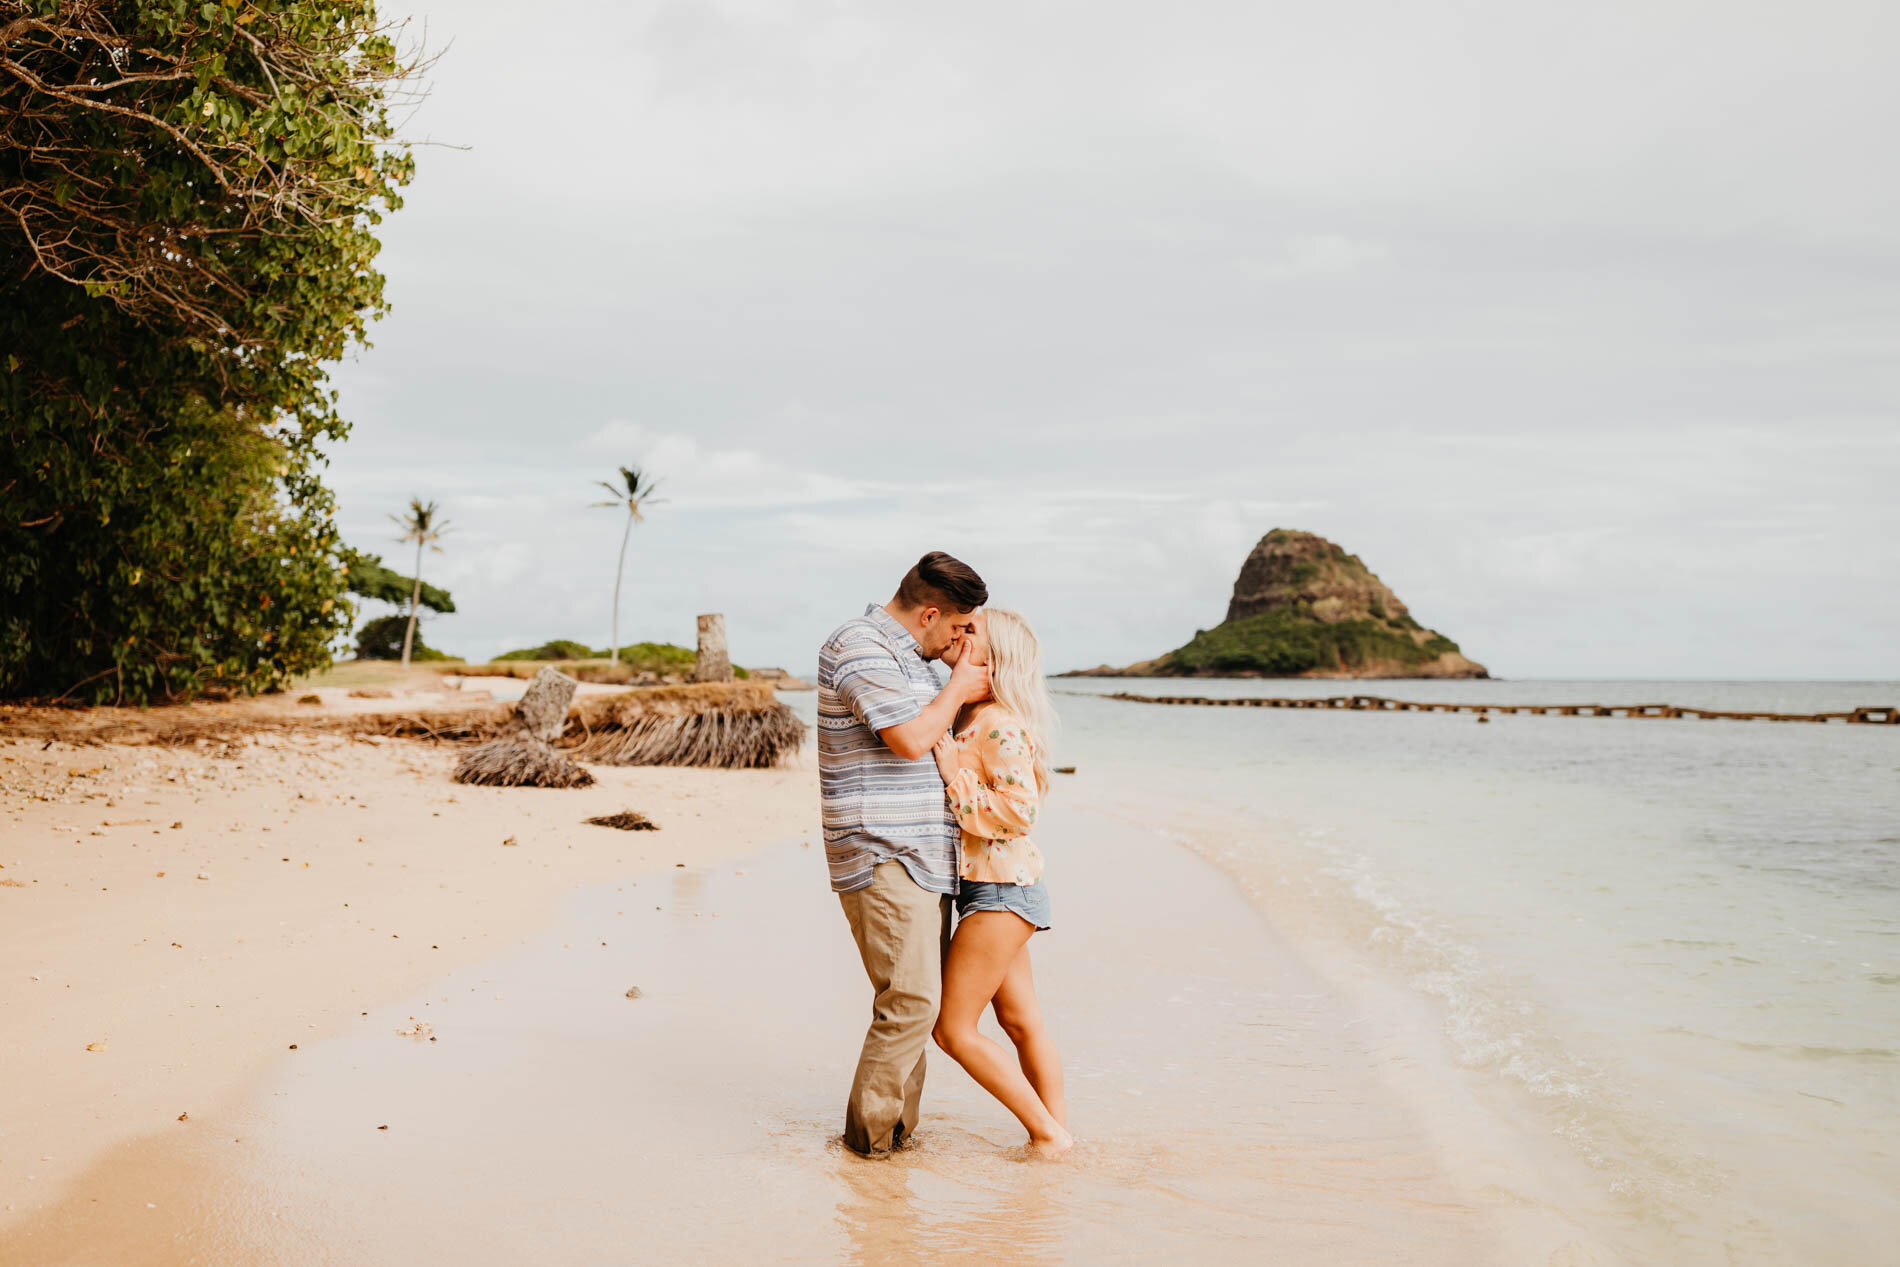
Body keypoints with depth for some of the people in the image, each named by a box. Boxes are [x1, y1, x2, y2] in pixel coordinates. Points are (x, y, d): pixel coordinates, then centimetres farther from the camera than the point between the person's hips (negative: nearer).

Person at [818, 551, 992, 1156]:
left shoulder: (908, 655, 19)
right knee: (910, 999, -12)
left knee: (918, 998, 11)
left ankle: (899, 1129, 19)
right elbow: (911, 740, -20)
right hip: (882, 859, -10)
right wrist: (959, 688, -5)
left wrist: (959, 670, 17)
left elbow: (942, 738, 29)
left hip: (921, 857, 10)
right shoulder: (860, 646, -12)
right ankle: (869, 1133, 0)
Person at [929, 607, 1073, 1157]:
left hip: (1001, 890, -10)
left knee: (952, 1028, -5)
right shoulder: (971, 720, 13)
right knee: (1020, 1022, 13)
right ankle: (1059, 1129, 20)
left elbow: (1019, 811, -21)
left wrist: (954, 776, -20)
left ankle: (1048, 1132, 2)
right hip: (994, 889, 10)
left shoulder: (1002, 725, -16)